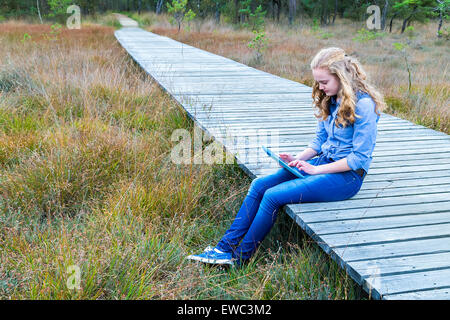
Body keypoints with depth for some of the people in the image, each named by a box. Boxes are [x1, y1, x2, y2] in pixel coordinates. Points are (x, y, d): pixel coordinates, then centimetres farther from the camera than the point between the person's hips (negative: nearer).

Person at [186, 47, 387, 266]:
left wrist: (316, 169, -17)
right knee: (259, 185, -8)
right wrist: (298, 159, -2)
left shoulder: (363, 105, -17)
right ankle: (226, 246, -5)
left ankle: (240, 257, -5)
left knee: (274, 196, -21)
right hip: (324, 162, 8)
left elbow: (359, 159, -18)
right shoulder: (330, 100, 9)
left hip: (348, 175, -8)